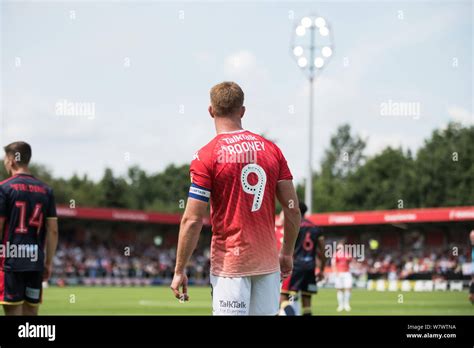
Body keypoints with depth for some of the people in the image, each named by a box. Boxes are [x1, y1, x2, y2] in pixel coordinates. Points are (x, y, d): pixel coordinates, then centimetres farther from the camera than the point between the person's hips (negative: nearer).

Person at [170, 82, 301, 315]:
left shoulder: (206, 156, -9)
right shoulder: (271, 149, 4)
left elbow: (192, 220, -12)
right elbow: (293, 209, 5)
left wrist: (179, 271, -5)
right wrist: (287, 253, 17)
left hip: (230, 265, -4)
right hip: (267, 261, 4)